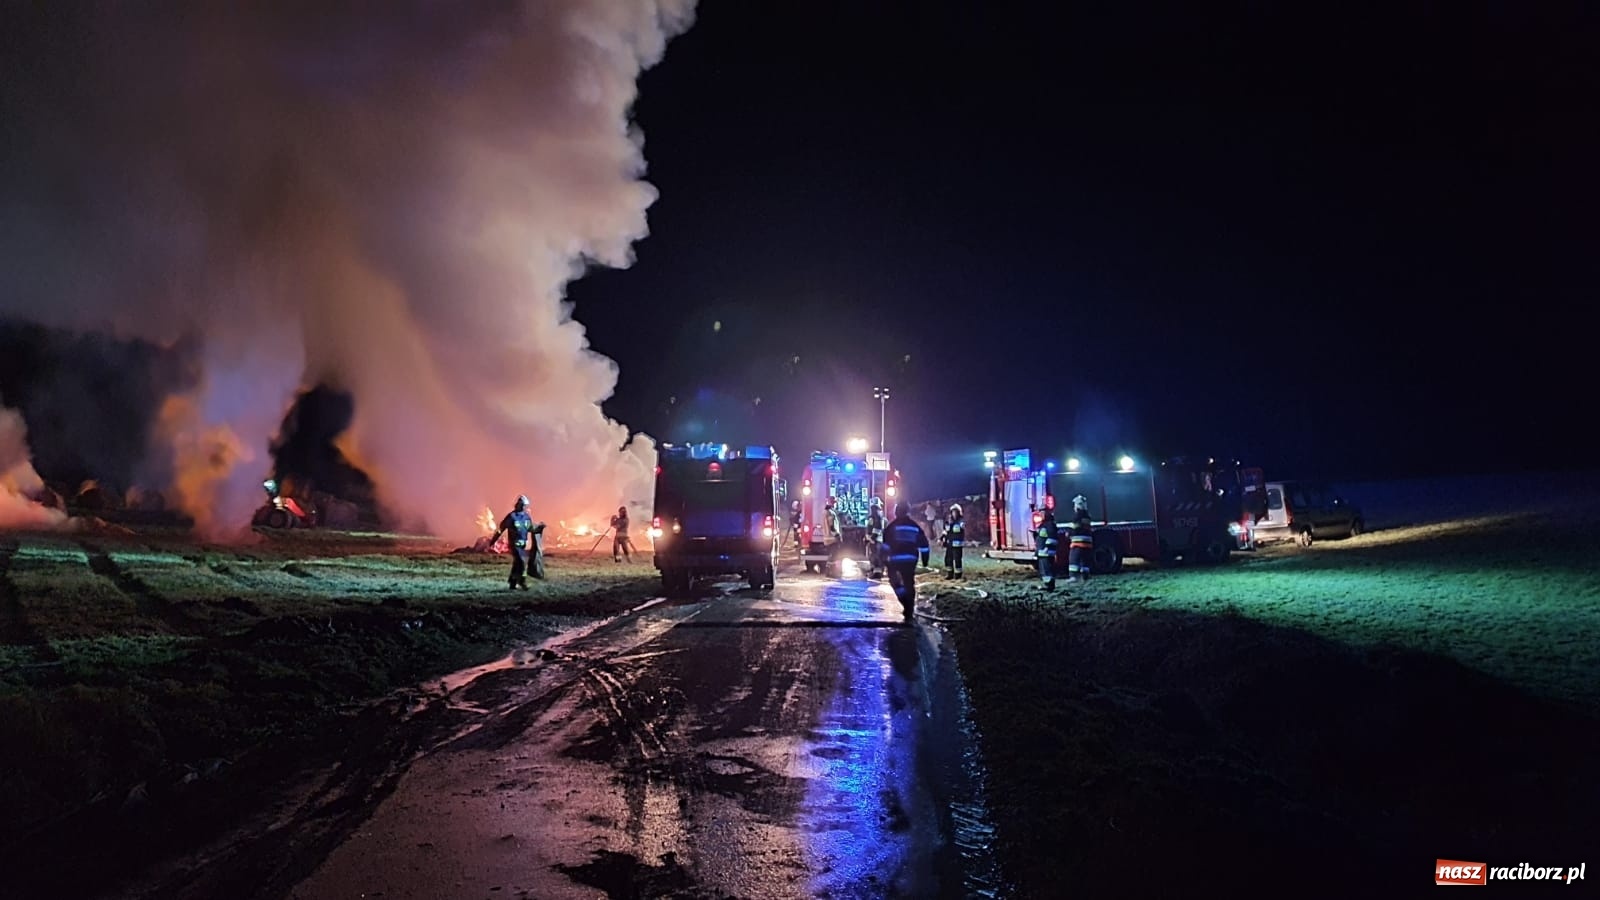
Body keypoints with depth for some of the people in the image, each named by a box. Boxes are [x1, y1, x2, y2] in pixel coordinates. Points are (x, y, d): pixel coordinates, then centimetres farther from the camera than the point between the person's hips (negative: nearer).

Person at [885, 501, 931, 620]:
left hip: (896, 558, -3)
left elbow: (886, 543, -7)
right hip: (911, 559, 3)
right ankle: (909, 611, 12)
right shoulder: (915, 526, 10)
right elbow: (923, 544, 11)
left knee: (894, 578, 14)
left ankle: (904, 599, -10)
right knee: (909, 583, 10)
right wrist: (925, 559, 16)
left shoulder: (893, 525, -2)